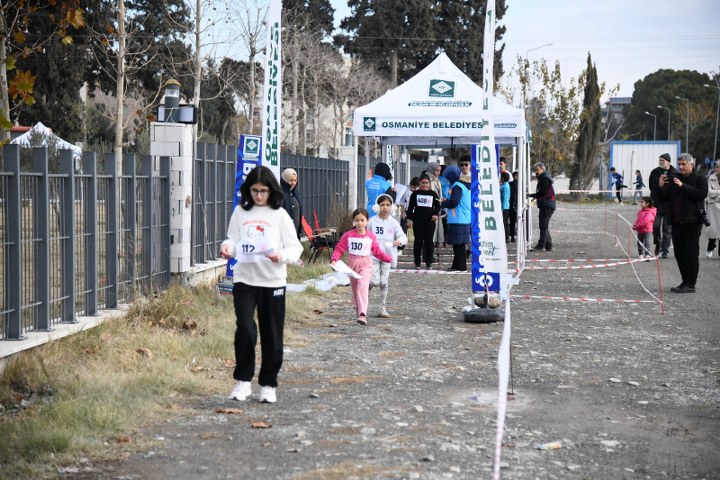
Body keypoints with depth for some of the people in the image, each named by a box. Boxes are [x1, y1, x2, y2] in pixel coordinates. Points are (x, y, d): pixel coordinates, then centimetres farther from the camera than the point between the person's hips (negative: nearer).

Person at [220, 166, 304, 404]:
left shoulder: (279, 215, 1)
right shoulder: (240, 212, 7)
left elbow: (295, 247, -1)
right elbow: (234, 240, 11)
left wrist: (282, 256, -22)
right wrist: (227, 247, -13)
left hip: (272, 281, 0)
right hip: (244, 279, 1)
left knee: (272, 336, 6)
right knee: (245, 329, -14)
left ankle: (268, 384, 21)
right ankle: (243, 380, 1)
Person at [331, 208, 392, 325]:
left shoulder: (371, 236, 0)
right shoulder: (348, 235, -3)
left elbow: (377, 251, 10)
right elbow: (339, 249, -2)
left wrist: (388, 258, 2)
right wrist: (334, 259, -18)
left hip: (365, 265, -2)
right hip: (352, 264, 2)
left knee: (362, 287, -22)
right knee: (355, 290, 14)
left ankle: (362, 314, -31)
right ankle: (359, 311, 35)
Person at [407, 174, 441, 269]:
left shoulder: (433, 194, 8)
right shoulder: (415, 194, 8)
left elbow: (438, 206, 8)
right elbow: (410, 207, 10)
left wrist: (436, 214, -11)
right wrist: (409, 218, 3)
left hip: (430, 221, 0)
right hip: (417, 221, 0)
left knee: (429, 242, 1)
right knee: (418, 242, 3)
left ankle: (429, 263, 6)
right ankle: (417, 263, 8)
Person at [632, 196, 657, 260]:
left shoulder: (649, 213, -16)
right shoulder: (640, 211, 11)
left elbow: (645, 221, -25)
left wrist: (637, 226, -20)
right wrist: (635, 225, -1)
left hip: (647, 230, -9)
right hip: (640, 231, 9)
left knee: (647, 243, -16)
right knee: (640, 243, 17)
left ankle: (647, 255, -18)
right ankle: (641, 254, 31)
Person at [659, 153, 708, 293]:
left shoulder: (700, 180, -3)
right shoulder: (673, 179, 14)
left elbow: (702, 194, -19)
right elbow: (665, 197, 15)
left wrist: (683, 186, -21)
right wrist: (661, 187, -4)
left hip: (692, 222, -6)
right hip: (676, 222, 6)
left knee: (691, 253, -5)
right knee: (679, 253, 11)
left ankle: (690, 284, -2)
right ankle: (685, 282, 21)